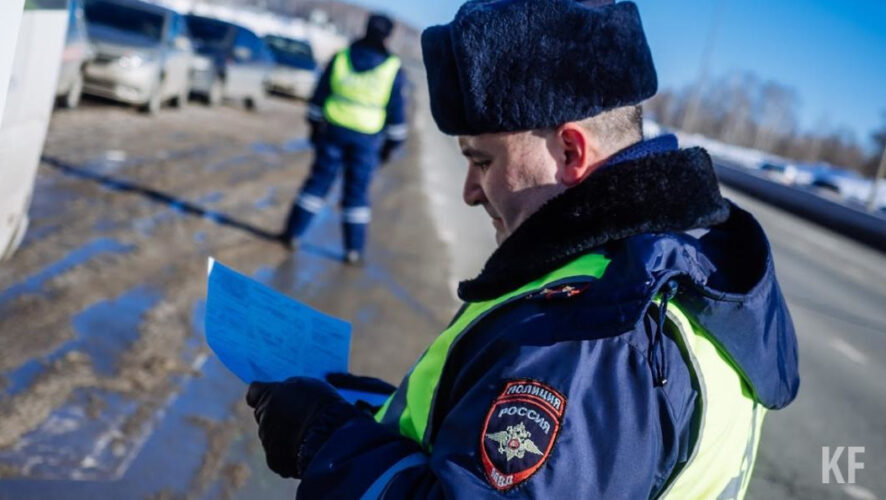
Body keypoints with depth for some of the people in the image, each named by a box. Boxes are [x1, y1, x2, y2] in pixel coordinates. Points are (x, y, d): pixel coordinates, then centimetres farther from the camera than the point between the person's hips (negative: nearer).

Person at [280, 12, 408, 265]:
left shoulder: (340, 58, 0)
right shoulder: (393, 69, -5)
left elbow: (319, 95, 6)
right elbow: (397, 112, -1)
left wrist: (315, 125, 17)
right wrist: (392, 143, 8)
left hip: (333, 130, 1)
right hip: (367, 139, -1)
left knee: (318, 181, 11)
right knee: (357, 191, 6)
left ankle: (293, 232, 14)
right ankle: (353, 248, 8)